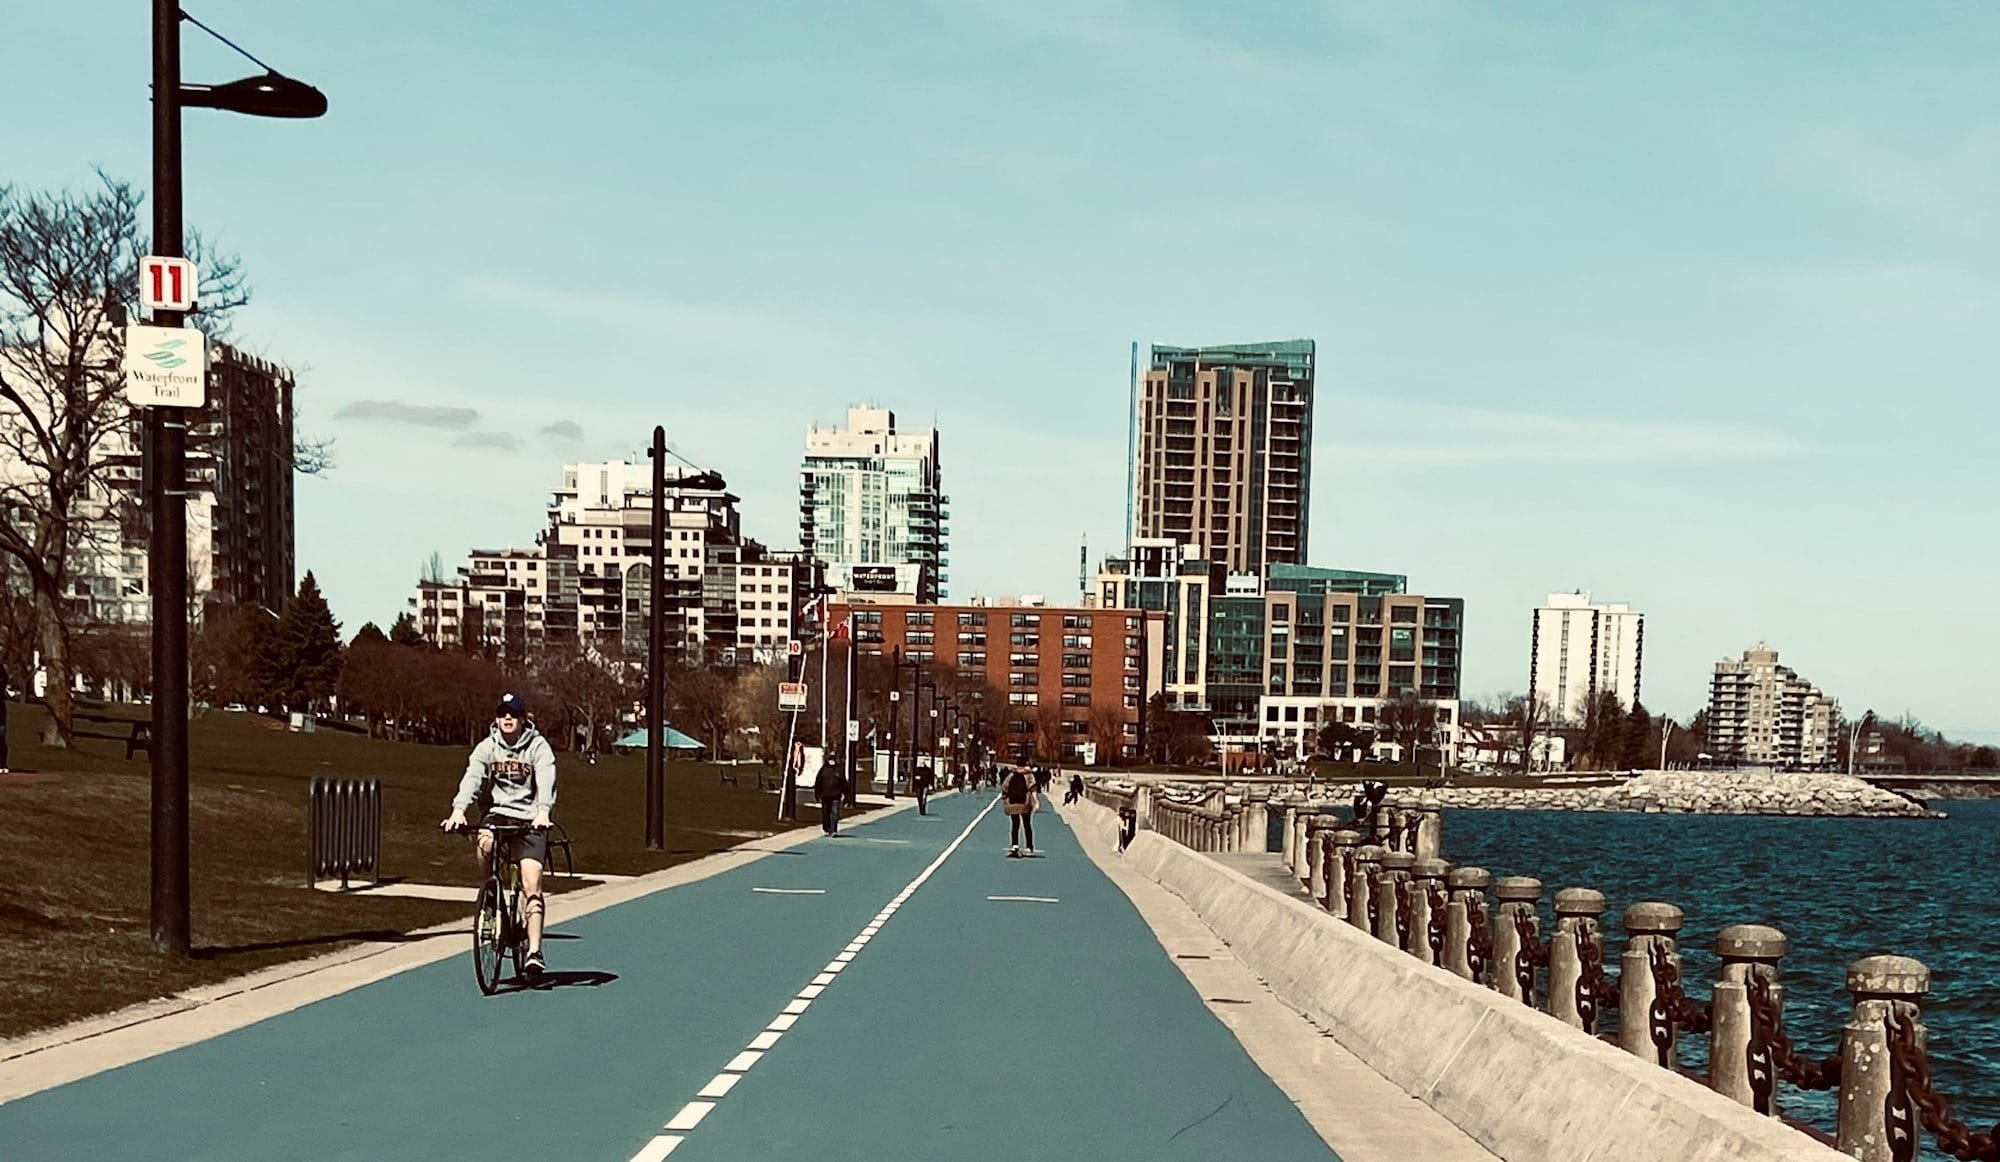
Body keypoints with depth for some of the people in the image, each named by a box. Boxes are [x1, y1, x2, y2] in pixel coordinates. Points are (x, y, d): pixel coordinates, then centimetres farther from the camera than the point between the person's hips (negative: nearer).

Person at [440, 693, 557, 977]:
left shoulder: (538, 746, -5)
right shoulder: (487, 747, 0)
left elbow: (546, 781, -21)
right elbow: (472, 777, -16)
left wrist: (543, 811, -40)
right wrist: (458, 809, -34)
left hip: (530, 818, -2)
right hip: (497, 812, 2)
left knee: (531, 883, -15)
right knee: (485, 843, -33)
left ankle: (534, 951, -12)